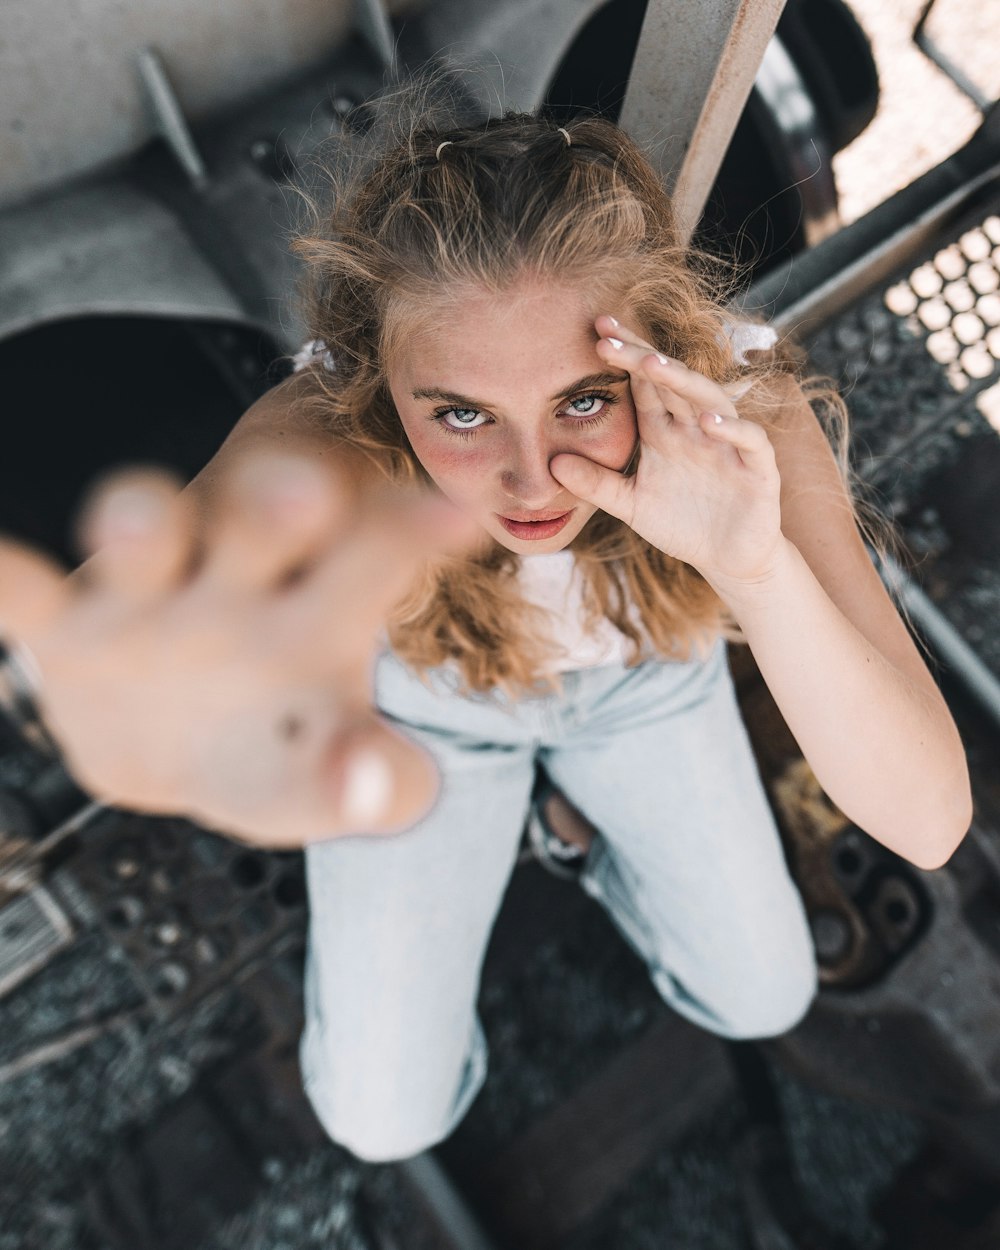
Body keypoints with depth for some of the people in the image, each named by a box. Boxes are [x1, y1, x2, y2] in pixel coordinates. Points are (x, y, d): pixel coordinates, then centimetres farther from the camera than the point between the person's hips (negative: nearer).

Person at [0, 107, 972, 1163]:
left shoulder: (735, 409, -35)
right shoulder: (330, 429, -39)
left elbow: (928, 822, -38)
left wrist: (757, 565, -56)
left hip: (645, 672, 2)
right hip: (425, 698, -1)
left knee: (762, 1000, 15)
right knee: (383, 1116, 7)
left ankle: (623, 869, 43)